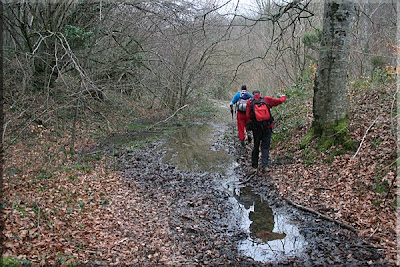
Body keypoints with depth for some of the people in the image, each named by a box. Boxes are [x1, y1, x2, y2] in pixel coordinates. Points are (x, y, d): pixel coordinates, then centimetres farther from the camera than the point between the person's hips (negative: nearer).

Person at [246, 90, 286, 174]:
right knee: (265, 147, 7)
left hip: (256, 128, 1)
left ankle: (254, 166, 14)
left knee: (256, 147, 14)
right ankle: (264, 165, -7)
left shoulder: (249, 102, 1)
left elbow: (247, 116, -5)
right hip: (267, 128, 0)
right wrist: (283, 97, 31)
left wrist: (249, 127, 4)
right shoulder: (266, 99, 1)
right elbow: (279, 101, 9)